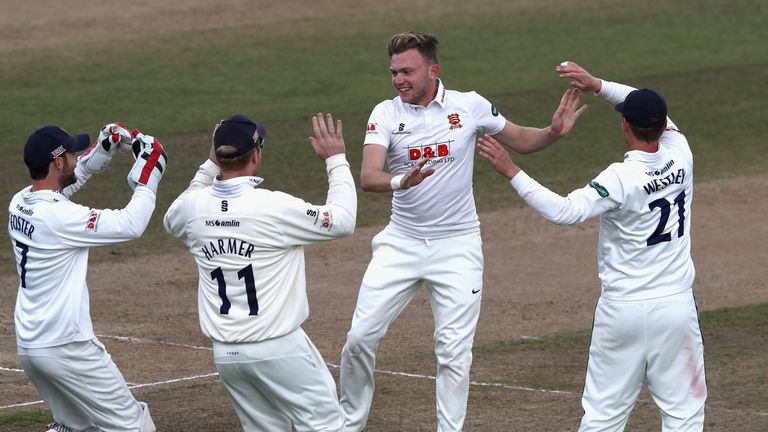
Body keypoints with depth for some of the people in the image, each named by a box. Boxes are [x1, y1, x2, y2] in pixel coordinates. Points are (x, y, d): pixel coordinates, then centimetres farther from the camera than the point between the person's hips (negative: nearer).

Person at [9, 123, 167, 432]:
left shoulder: (19, 205, 3)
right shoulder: (59, 216, -22)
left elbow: (63, 184, 24)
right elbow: (131, 225, -20)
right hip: (66, 348, -9)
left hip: (28, 345, 9)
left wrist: (101, 152, 15)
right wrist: (147, 179, -8)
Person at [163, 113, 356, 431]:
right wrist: (336, 160, 5)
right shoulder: (273, 207, -18)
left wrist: (210, 166, 24)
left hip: (225, 354, 6)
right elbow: (343, 220, -6)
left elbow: (172, 221, 25)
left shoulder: (193, 206, -2)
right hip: (279, 348, -6)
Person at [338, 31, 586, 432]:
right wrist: (400, 181, -42)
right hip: (401, 243, 1)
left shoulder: (469, 106, -5)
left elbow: (520, 139, 9)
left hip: (457, 245, -1)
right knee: (360, 336, -1)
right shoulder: (386, 114, -6)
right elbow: (368, 177, -20)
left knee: (454, 351, -3)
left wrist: (553, 132, -12)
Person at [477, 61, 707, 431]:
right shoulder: (680, 154, -2)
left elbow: (564, 212, -27)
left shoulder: (622, 178, -17)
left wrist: (511, 172, -25)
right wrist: (597, 85, 13)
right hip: (675, 307, 3)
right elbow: (651, 107, 17)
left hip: (622, 310, -3)